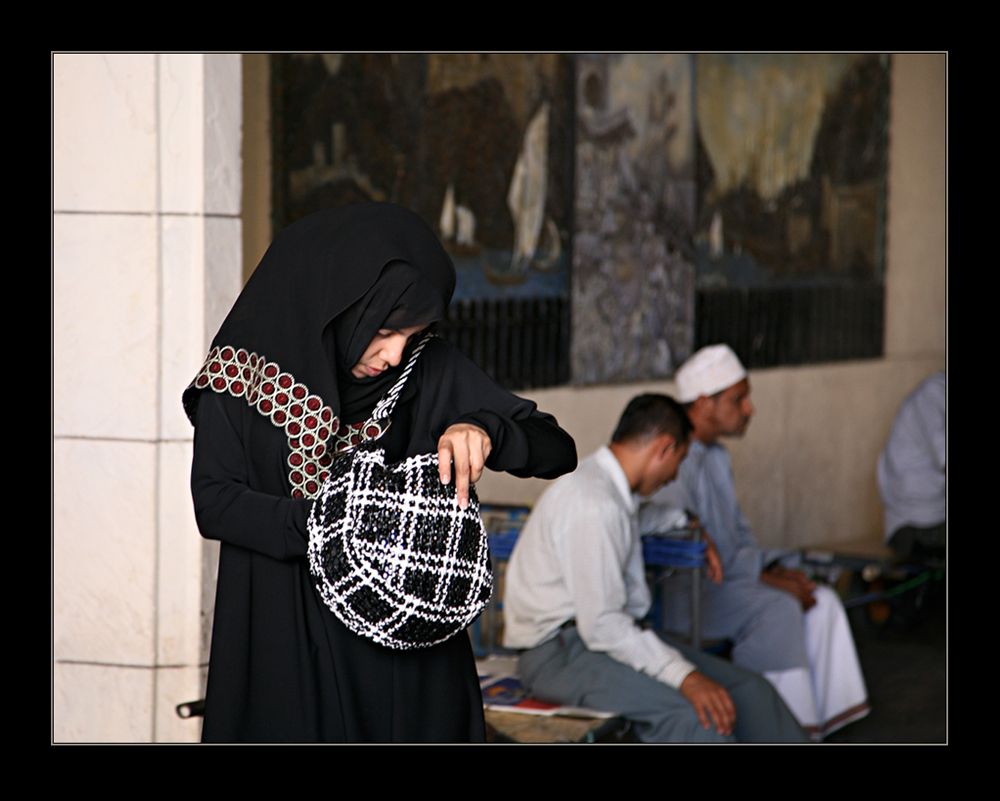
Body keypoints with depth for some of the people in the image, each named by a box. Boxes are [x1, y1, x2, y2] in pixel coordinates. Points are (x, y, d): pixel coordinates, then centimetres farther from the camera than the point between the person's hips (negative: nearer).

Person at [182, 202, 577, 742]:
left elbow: (558, 452, -4)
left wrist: (485, 430, -25)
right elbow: (214, 502, -11)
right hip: (283, 636, -1)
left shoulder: (430, 369, -5)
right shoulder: (242, 367, -7)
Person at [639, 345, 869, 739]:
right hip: (679, 592, -10)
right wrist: (761, 576, -19)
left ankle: (827, 716, -4)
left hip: (724, 578, 10)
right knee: (778, 610, -27)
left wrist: (774, 566, 2)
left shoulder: (716, 456, 15)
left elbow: (738, 530, 22)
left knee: (821, 601, -3)